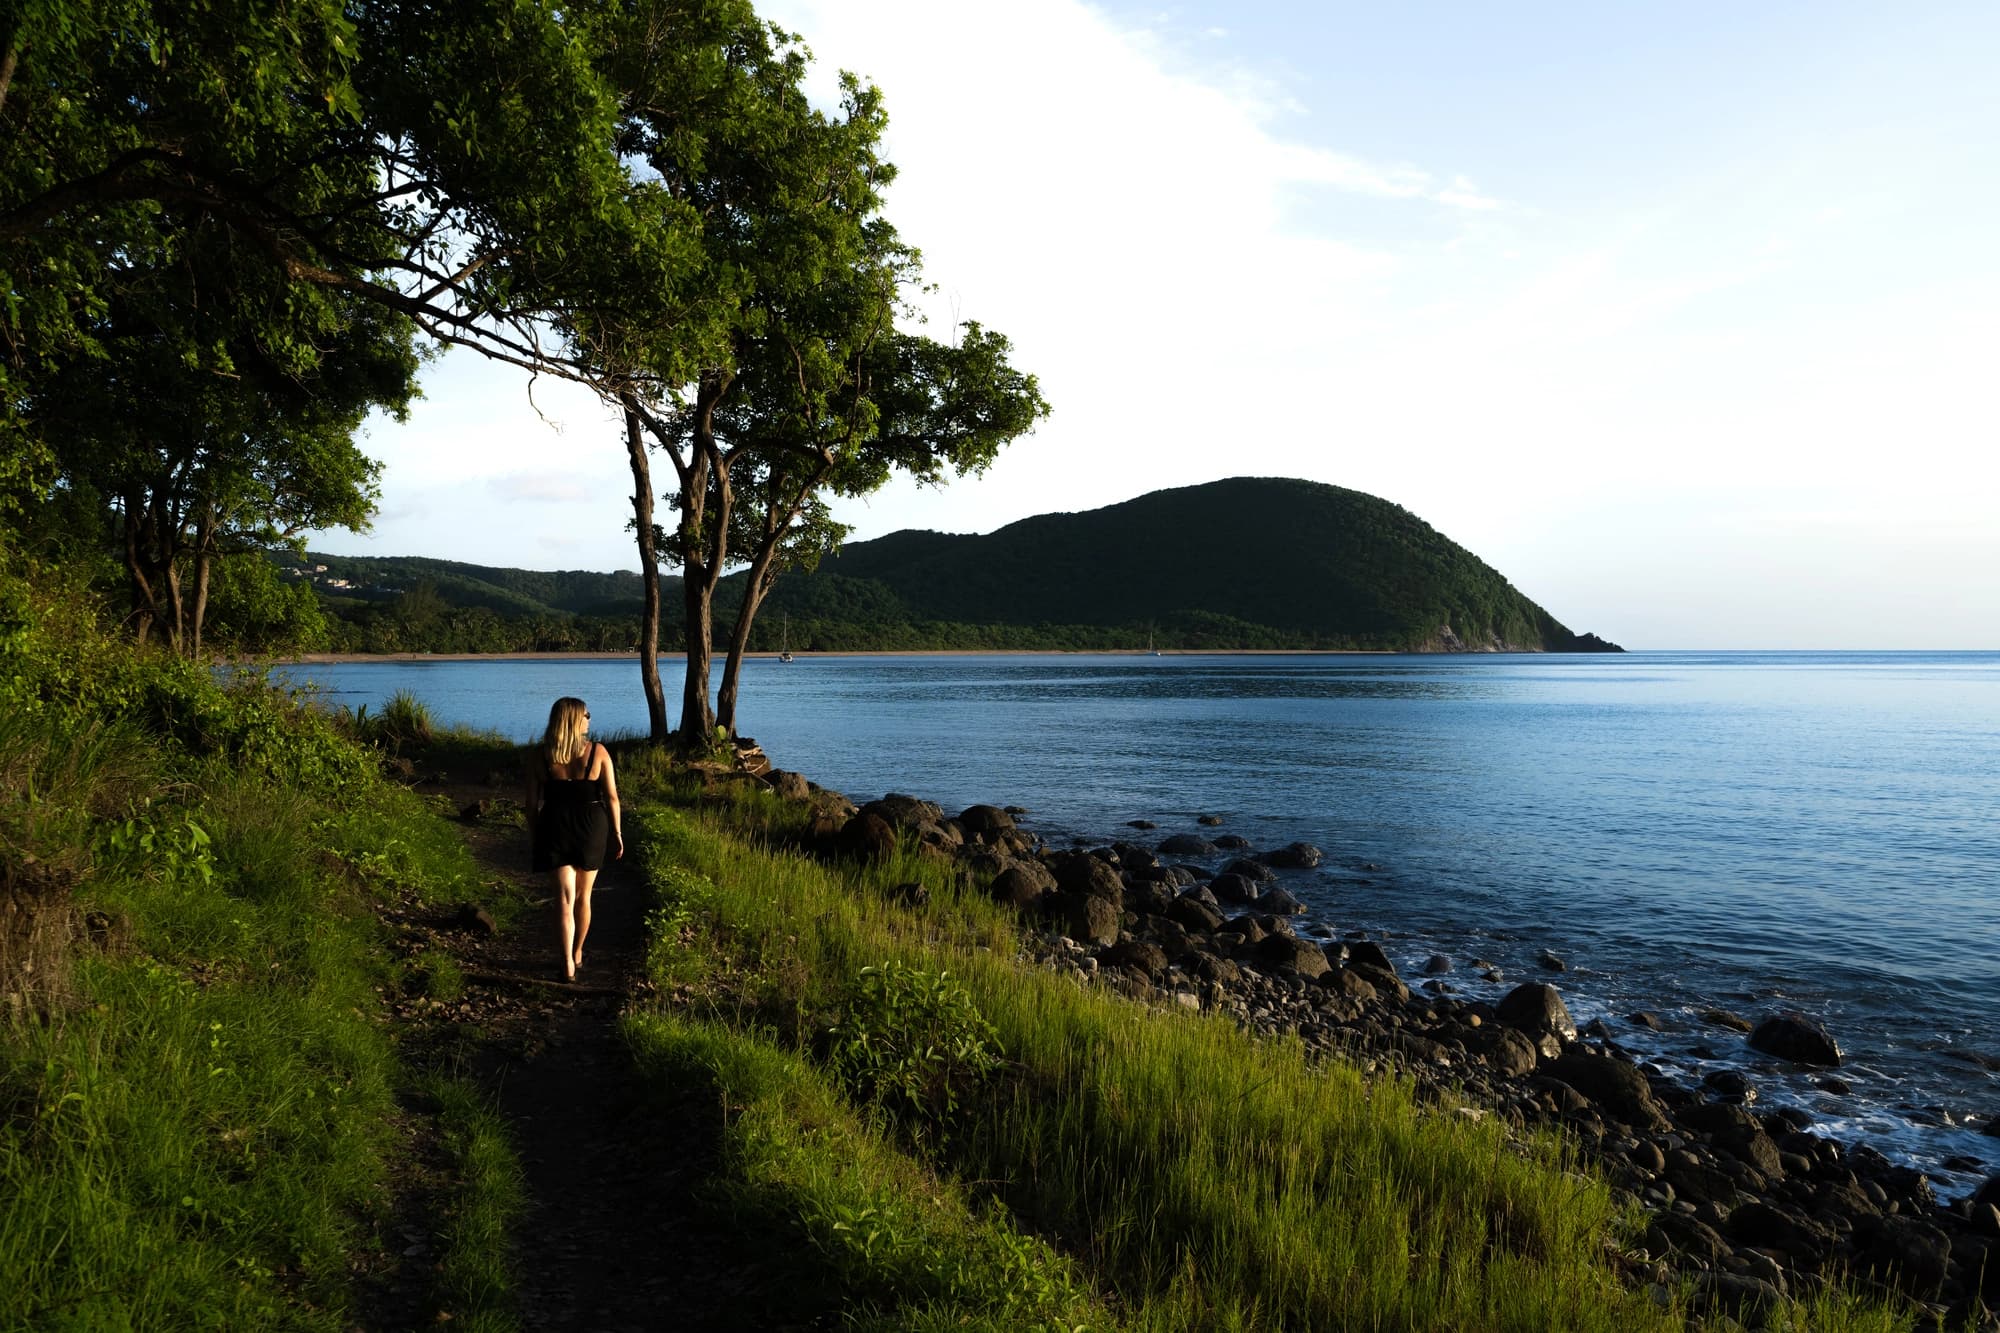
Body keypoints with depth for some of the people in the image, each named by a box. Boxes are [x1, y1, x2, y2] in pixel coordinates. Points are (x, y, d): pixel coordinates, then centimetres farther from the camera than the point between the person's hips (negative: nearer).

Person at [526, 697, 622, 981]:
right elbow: (611, 797, -7)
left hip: (556, 829, 0)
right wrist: (617, 834, 4)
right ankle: (577, 954, 33)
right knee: (583, 896, 17)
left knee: (565, 896, 3)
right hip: (592, 829, 0)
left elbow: (533, 803, -1)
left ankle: (568, 964, -8)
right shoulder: (598, 752, -9)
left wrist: (535, 837, 11)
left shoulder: (541, 758, -5)